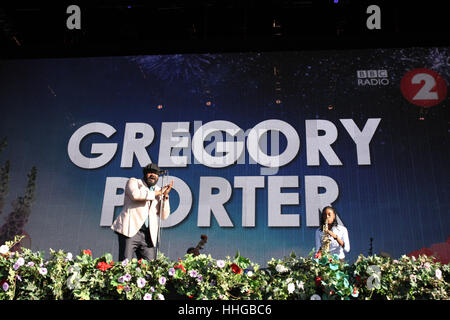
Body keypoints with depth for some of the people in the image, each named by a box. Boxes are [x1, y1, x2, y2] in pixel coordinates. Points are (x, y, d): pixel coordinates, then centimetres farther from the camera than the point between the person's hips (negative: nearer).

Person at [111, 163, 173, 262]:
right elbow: (135, 195, -13)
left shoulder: (158, 190, 20)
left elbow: (164, 216, 14)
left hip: (148, 235, 4)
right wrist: (157, 193, -3)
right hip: (130, 230, -4)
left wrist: (165, 195, 3)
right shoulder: (133, 182, 11)